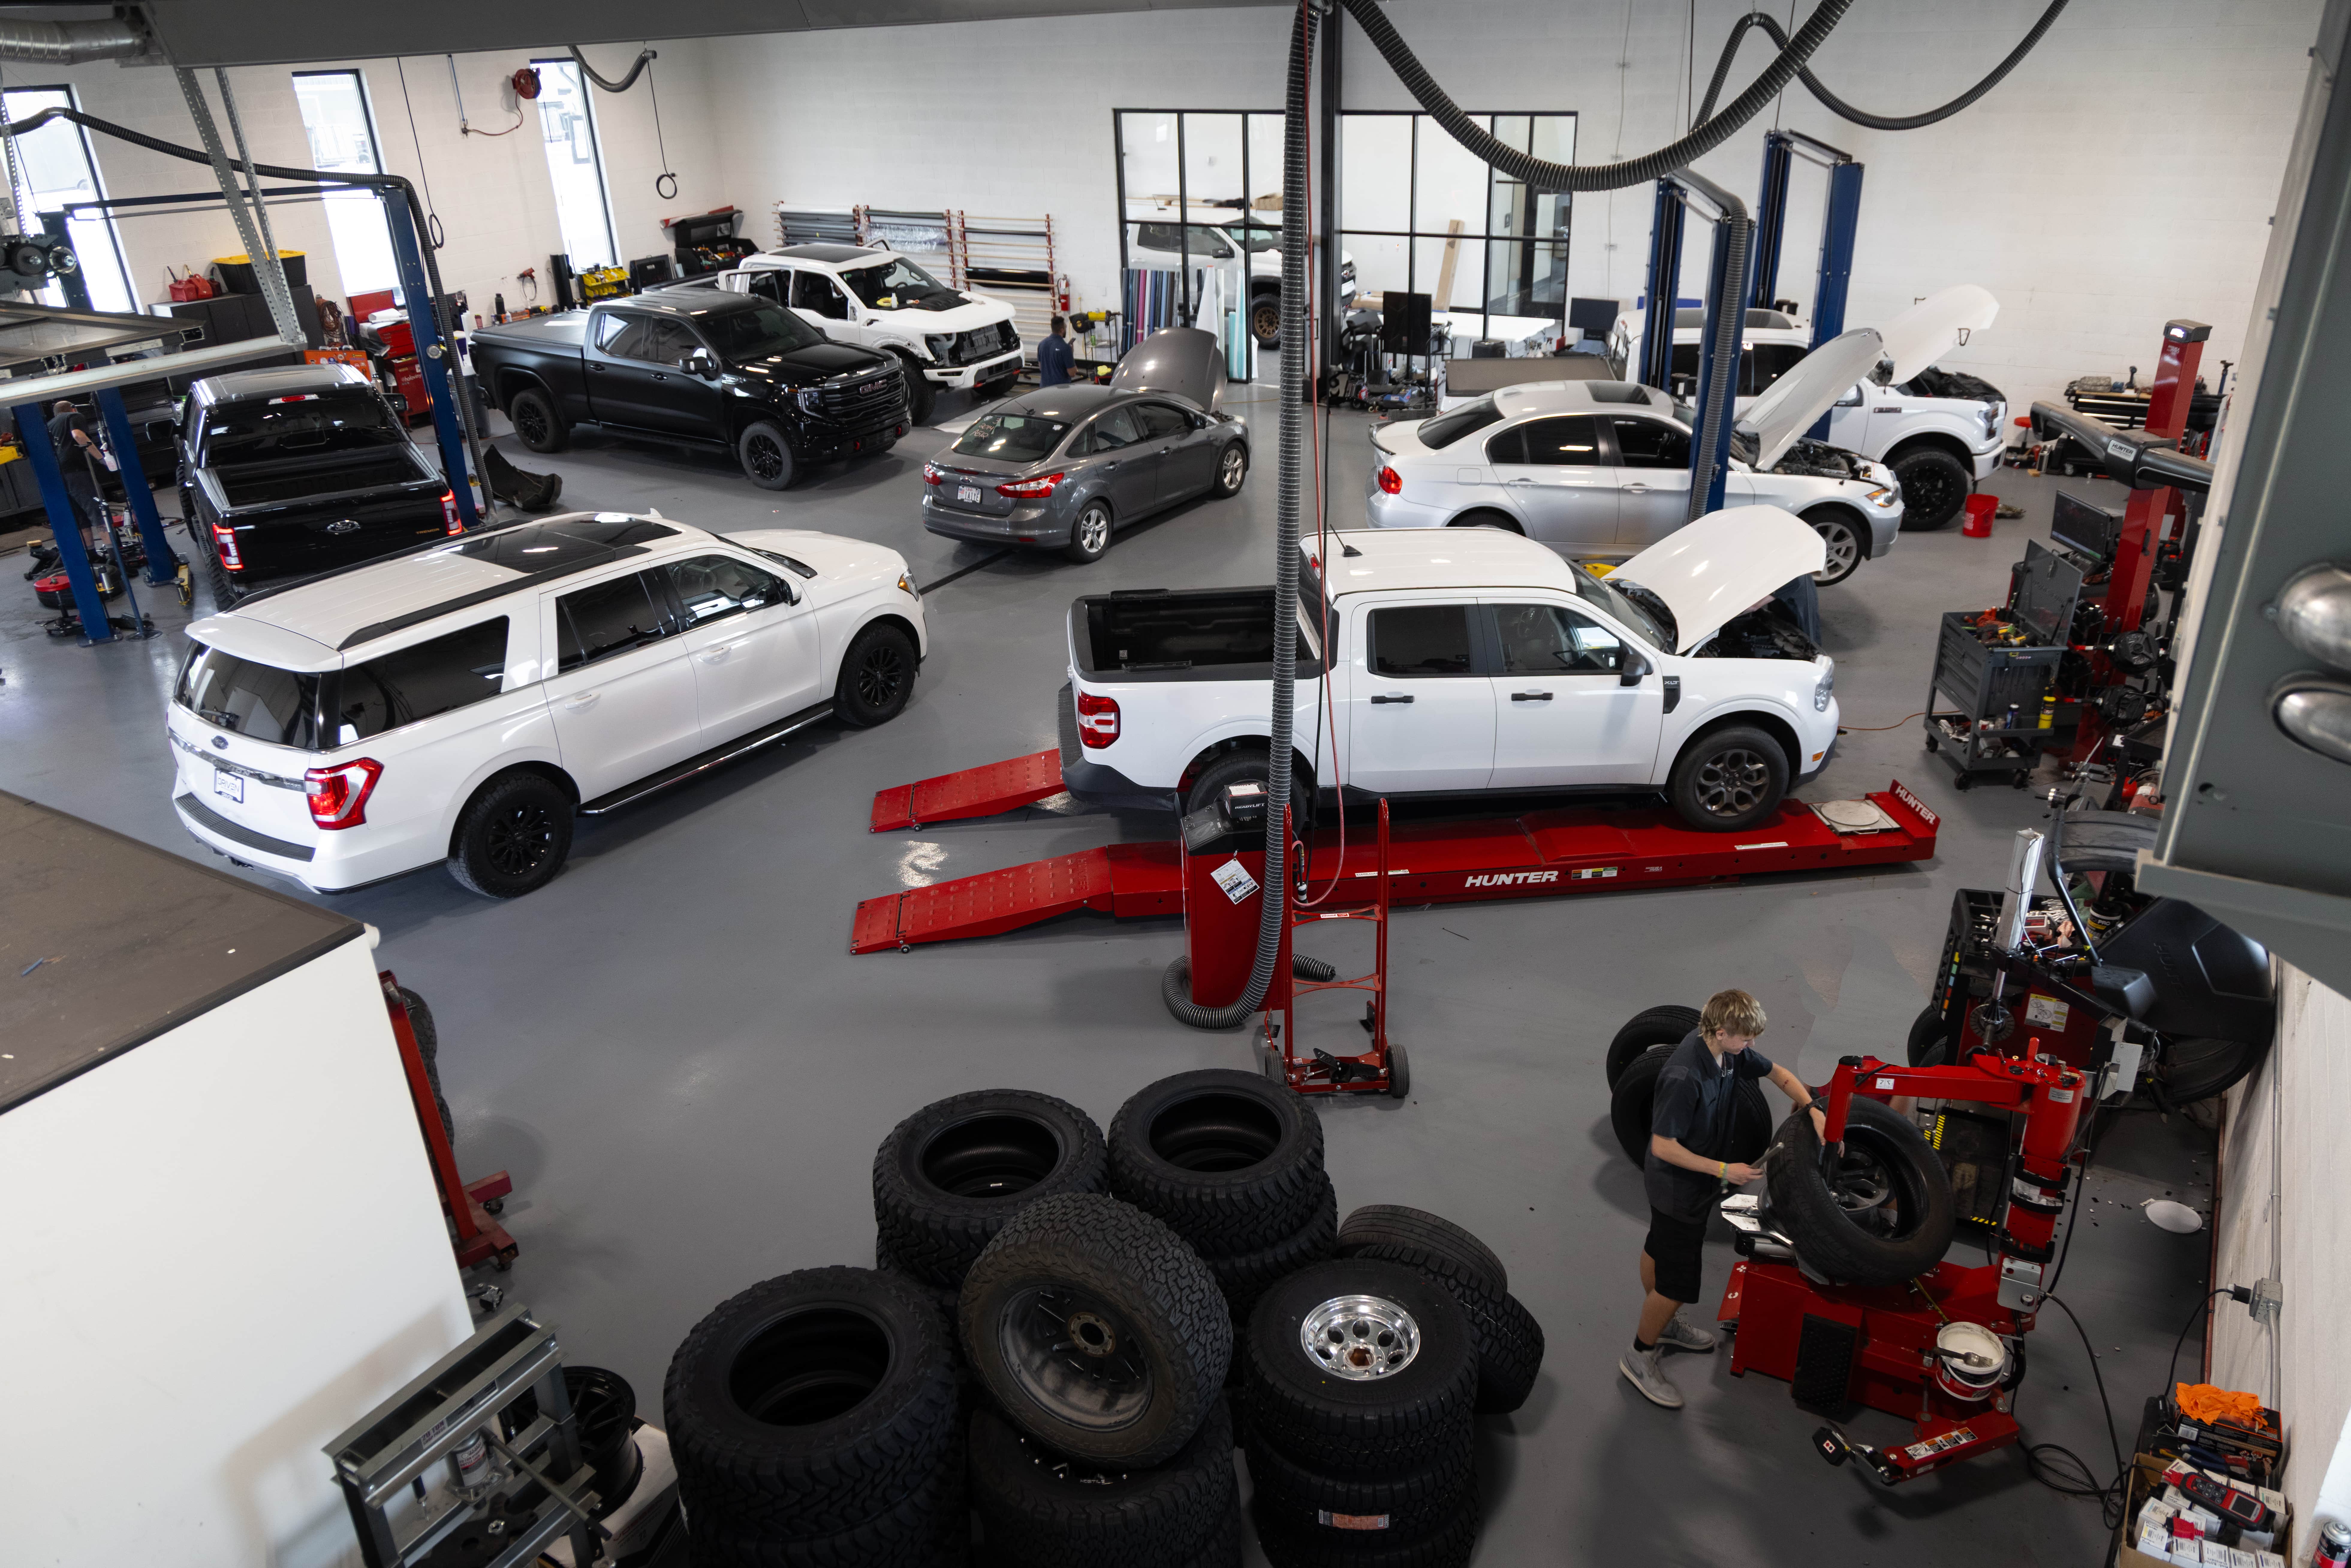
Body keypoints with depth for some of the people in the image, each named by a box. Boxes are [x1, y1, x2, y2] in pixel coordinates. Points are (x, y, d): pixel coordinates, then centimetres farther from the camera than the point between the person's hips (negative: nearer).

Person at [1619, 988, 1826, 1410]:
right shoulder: (1685, 1077, -37)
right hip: (1677, 1185, -9)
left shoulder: (1729, 1049, -11)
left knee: (1660, 1250, 28)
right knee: (1678, 1282, 2)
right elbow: (1664, 1146, -30)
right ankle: (1639, 1356, 21)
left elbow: (1778, 1074, 6)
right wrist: (1723, 1170, -25)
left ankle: (1663, 1325, 50)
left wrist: (1813, 1109, -9)